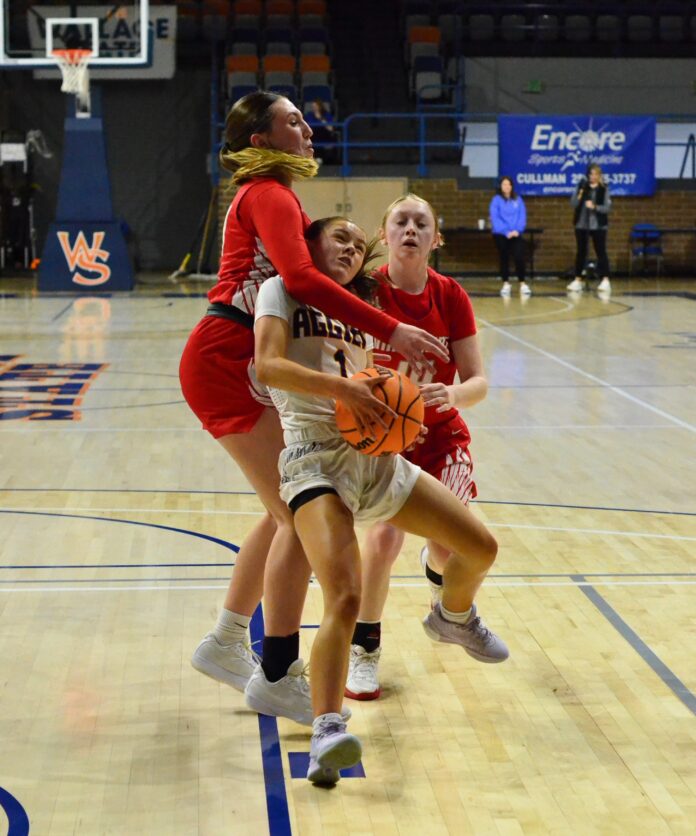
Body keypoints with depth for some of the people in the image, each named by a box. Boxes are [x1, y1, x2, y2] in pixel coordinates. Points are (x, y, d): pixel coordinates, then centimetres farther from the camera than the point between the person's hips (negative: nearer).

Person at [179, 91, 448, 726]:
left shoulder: (268, 194, 22)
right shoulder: (269, 195, -10)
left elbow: (292, 281, 17)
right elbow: (301, 277, -27)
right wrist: (390, 330, -31)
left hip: (234, 363, 10)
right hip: (226, 363, -10)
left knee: (288, 508, 16)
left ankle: (225, 644, 27)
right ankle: (277, 676, -5)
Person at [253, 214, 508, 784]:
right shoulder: (282, 291, 6)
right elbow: (269, 366, -11)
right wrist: (341, 387, -20)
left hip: (375, 455, 7)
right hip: (316, 461, -6)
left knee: (481, 549, 7)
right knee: (344, 599, -27)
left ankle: (453, 618, 39)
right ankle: (327, 731, -26)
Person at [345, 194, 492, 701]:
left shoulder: (450, 296, -9)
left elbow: (478, 382, -12)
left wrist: (451, 395, -34)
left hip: (441, 435, 2)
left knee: (450, 543, -11)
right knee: (384, 535, -23)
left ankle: (439, 582, 32)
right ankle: (364, 650, 0)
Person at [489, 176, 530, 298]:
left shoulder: (518, 200, 7)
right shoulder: (496, 200, -1)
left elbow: (522, 217, 4)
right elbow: (495, 218, -8)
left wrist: (517, 230, -12)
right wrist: (506, 232, -17)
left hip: (516, 234, 1)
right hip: (501, 234, -1)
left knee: (519, 257, -11)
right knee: (504, 258, 3)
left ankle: (522, 284, -3)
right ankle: (506, 284, 12)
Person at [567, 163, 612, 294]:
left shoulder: (604, 188, -2)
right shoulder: (582, 186, 3)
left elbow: (607, 207, -5)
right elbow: (573, 204, 0)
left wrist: (595, 207, -20)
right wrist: (579, 196, -19)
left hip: (598, 225, -2)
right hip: (581, 224, 2)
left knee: (601, 252, -4)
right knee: (581, 252, 9)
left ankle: (605, 280, -5)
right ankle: (578, 280, 17)